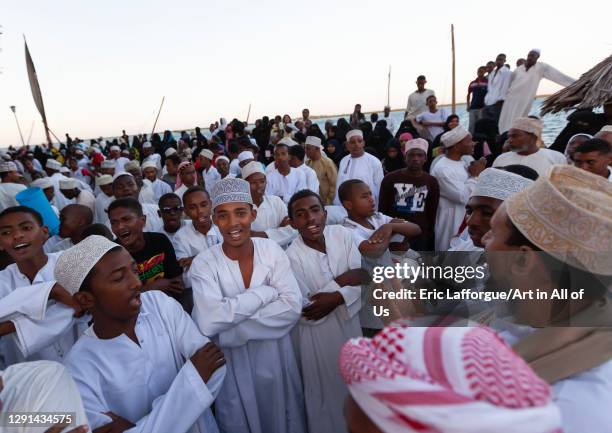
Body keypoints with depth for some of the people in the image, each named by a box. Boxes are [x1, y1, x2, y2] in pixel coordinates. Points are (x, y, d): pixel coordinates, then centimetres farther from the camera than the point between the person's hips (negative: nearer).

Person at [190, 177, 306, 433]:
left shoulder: (272, 250, -10)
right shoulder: (203, 264, -15)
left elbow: (292, 307, -17)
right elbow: (208, 323, -28)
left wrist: (233, 327, -22)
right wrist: (266, 292, -23)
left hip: (276, 359, 2)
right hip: (232, 365, -1)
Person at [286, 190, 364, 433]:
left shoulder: (342, 234, -9)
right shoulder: (292, 256, -21)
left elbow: (361, 278, -9)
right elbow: (305, 312, -21)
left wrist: (338, 298, -25)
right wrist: (340, 281, -20)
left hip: (349, 323, 5)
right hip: (317, 335, -4)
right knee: (326, 392, 15)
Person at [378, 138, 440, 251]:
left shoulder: (431, 182, 4)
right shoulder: (390, 178, -2)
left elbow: (432, 213, 8)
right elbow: (382, 209, 1)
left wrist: (430, 236, 8)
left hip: (420, 236, 2)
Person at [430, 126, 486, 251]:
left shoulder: (463, 161, 6)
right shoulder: (442, 169, -22)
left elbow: (474, 190, 13)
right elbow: (463, 197, -23)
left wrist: (478, 173, -3)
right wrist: (474, 175, -13)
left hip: (467, 216, 9)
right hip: (450, 219, -9)